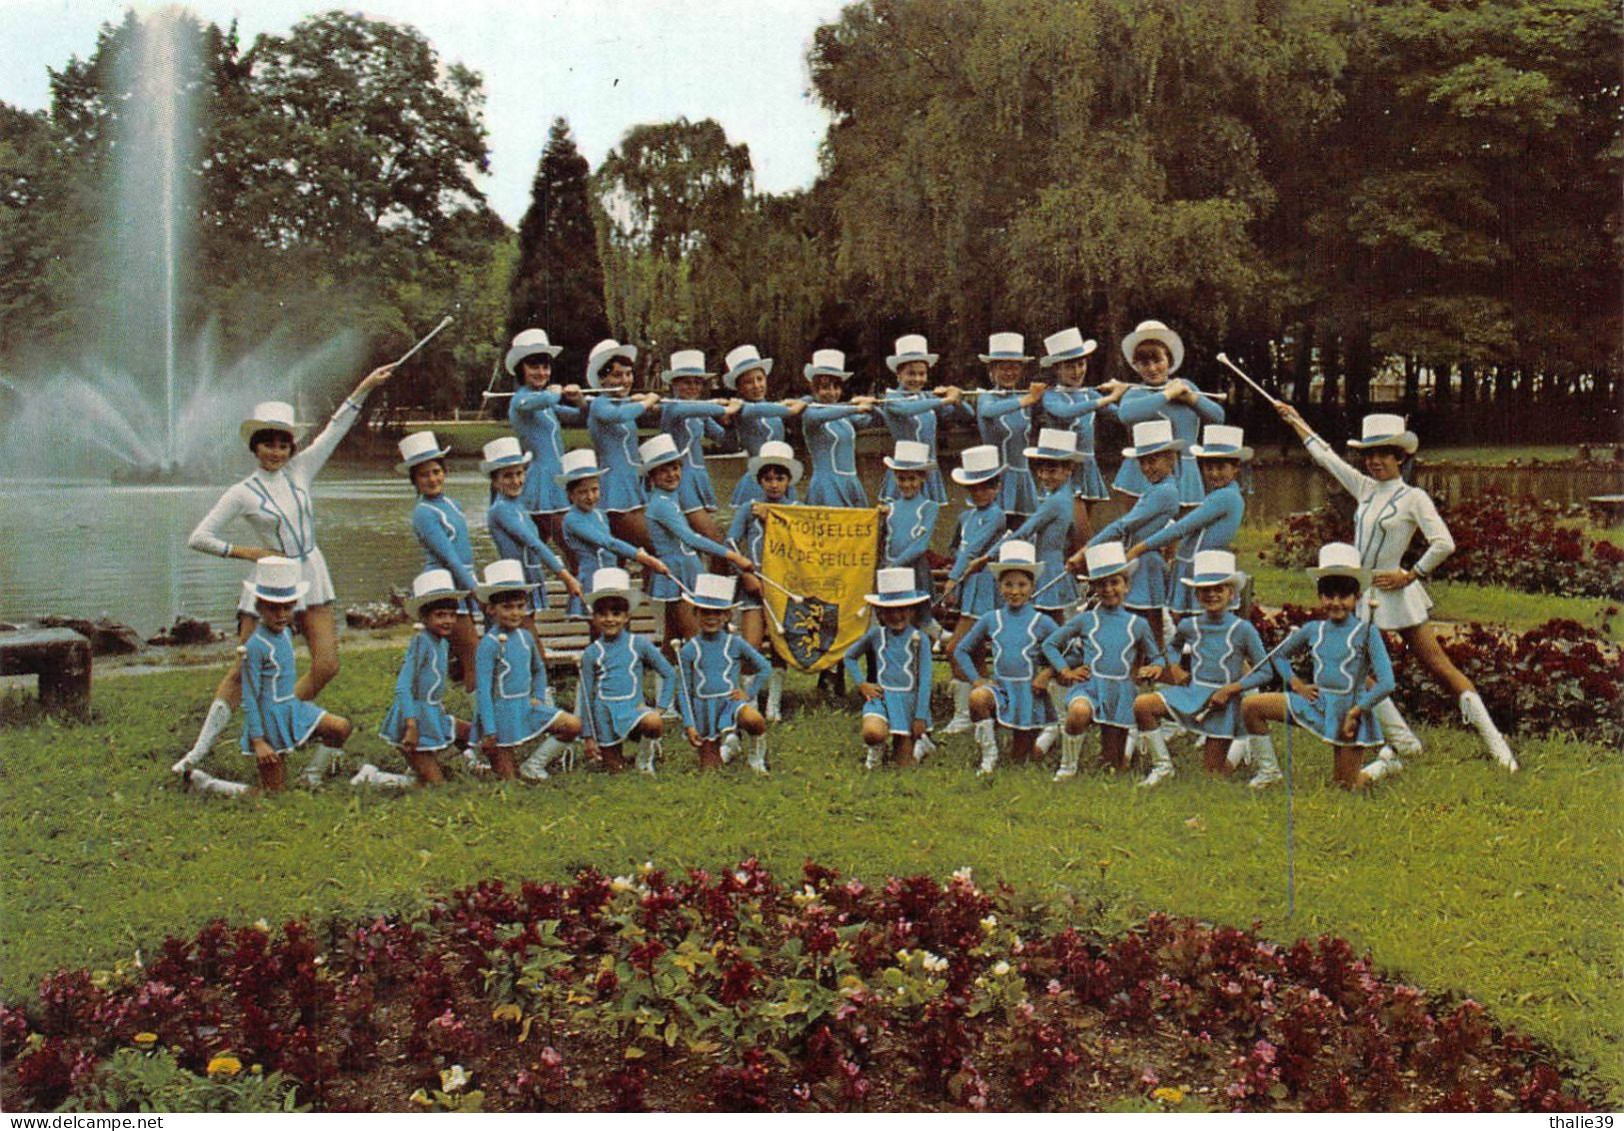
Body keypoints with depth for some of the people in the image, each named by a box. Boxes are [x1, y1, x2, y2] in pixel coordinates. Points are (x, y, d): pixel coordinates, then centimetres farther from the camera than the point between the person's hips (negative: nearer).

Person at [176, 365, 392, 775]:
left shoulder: (300, 470, 5)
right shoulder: (243, 493, -6)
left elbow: (336, 428, 5)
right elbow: (198, 538, -6)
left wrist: (365, 387, 1)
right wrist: (248, 552, -10)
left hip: (311, 577, 5)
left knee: (327, 665, -2)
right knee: (245, 669, -3)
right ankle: (201, 749, 4)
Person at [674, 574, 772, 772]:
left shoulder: (735, 643, 1)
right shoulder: (689, 650, 0)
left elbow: (764, 667, 12)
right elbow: (683, 691, 3)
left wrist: (749, 693, 0)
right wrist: (689, 725, -4)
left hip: (731, 701, -1)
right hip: (703, 709, 1)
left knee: (754, 720, -36)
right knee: (709, 769, 1)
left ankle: (757, 759, -5)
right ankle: (728, 746, 36)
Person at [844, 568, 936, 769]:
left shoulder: (919, 639, -3)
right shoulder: (876, 634, 2)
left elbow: (925, 681, -3)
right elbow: (850, 656, 18)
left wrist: (920, 718, -6)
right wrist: (861, 683, 3)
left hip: (909, 699, 0)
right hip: (881, 697, 0)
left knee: (904, 763, 0)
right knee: (872, 733, -34)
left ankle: (920, 742, 36)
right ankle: (876, 749, 5)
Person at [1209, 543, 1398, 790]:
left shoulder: (1366, 632, -10)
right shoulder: (1313, 630, 2)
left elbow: (1386, 684, -16)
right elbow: (1279, 655, 18)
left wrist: (1355, 712, -17)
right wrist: (1296, 683, 2)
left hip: (1351, 708, -4)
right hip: (1317, 703, 4)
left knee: (1346, 785, 1)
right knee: (1250, 706, -8)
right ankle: (1268, 770, 5)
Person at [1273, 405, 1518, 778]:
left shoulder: (1413, 497, -8)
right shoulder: (1365, 489, 10)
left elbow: (1444, 544, -17)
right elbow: (1325, 455, 20)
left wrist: (1409, 576, -14)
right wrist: (1294, 419, 25)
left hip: (1397, 593, -6)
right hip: (1363, 594, 6)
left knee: (1439, 666, -4)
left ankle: (1495, 741, 4)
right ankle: (1399, 746, 9)